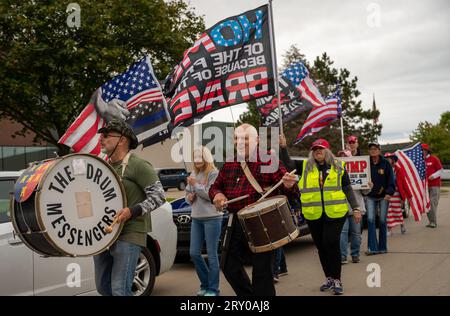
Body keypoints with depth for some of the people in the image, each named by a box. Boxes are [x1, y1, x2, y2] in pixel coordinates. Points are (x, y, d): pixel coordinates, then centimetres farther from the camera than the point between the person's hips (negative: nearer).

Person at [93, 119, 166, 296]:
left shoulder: (137, 165, -9)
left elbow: (159, 196, -14)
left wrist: (132, 211, -24)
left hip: (128, 235, -8)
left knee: (119, 290, -11)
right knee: (103, 287, 14)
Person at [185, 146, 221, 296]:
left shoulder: (214, 174, -7)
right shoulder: (193, 174, 12)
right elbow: (188, 193, 20)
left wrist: (196, 185, -15)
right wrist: (189, 197, -1)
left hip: (212, 218, -7)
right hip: (196, 218, 7)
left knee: (212, 255, -2)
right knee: (194, 253, 7)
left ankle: (213, 289, 8)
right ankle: (205, 284, 23)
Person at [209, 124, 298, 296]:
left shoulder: (268, 162, -6)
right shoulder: (229, 165, 11)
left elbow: (288, 189, -10)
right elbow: (215, 186, 20)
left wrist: (288, 186, -34)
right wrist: (217, 194, -3)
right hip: (236, 223, 6)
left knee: (261, 271, -1)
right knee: (230, 266, 15)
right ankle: (247, 294, 36)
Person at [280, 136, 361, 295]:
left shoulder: (338, 167, 5)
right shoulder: (305, 166, 8)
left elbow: (347, 189, 6)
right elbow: (287, 163, -3)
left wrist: (355, 208, 2)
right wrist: (283, 147, -17)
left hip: (334, 213, -2)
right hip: (313, 215, 3)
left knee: (332, 244, -6)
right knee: (321, 246, 11)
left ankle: (337, 280, 7)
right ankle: (329, 278, 26)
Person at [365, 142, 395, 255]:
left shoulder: (385, 163, -3)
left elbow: (391, 179, -4)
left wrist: (389, 193, -15)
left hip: (384, 196, -1)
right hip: (370, 196, 1)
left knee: (382, 221, 3)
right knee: (370, 220, -8)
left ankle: (382, 247, 14)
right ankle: (372, 247, -6)